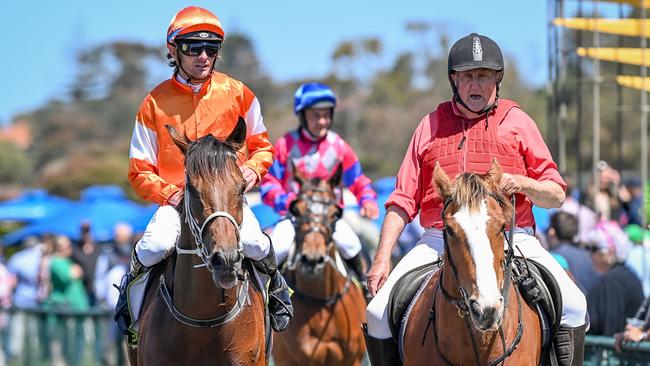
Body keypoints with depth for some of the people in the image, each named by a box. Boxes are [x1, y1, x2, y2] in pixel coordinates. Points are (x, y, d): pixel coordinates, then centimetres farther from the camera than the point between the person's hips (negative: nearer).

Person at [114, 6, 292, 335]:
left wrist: (253, 169, -6)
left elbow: (261, 145, 17)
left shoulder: (238, 94, 3)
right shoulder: (155, 103, -1)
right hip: (175, 199, -1)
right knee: (157, 244, -31)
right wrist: (171, 194, -15)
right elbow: (140, 172, 3)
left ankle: (276, 285, 8)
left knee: (251, 241, -29)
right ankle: (131, 285, 5)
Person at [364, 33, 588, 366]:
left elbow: (556, 195, 10)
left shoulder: (517, 122, 12)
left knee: (572, 305, -24)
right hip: (438, 242, 2)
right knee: (379, 313, -15)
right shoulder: (432, 125, 15)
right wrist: (382, 258, 3)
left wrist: (520, 183, -12)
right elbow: (403, 199, 14)